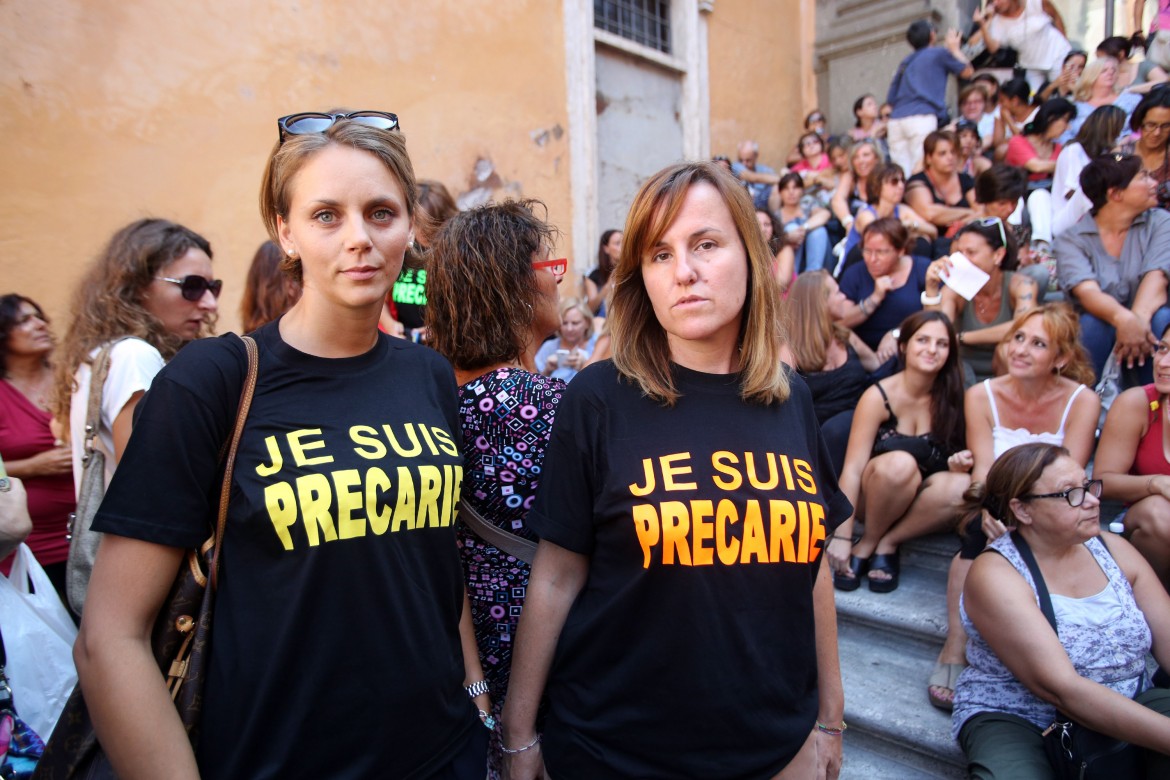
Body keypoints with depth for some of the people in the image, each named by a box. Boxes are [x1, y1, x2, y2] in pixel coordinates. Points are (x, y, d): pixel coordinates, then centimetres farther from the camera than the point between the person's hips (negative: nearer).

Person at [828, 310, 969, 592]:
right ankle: (867, 543, -11)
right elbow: (853, 468, -18)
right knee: (900, 462, -35)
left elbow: (955, 454, 9)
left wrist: (960, 464, -18)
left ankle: (888, 543, -12)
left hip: (922, 504, 3)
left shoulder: (951, 397, -3)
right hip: (875, 497, -3)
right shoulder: (879, 396, -14)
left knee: (961, 485, -30)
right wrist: (842, 537, -23)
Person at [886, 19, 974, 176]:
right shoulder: (940, 53, 11)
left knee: (902, 174, -1)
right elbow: (967, 71, 21)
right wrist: (955, 49, 35)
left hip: (896, 119, 5)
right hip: (921, 118, -5)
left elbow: (891, 99, 24)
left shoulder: (906, 63, 25)